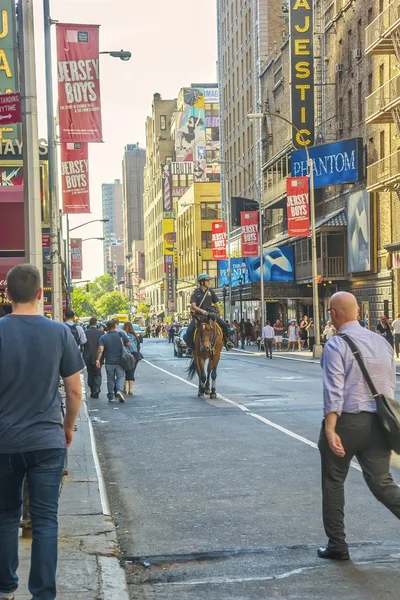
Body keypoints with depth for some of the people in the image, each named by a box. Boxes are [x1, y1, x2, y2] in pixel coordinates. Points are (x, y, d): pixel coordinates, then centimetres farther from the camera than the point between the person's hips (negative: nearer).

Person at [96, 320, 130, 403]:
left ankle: (110, 397, 15)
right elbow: (128, 344, 1)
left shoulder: (103, 337, -3)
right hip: (119, 361, -1)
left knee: (110, 379, 12)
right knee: (120, 377, 4)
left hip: (109, 362, 1)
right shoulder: (121, 334, -5)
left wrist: (98, 360, -17)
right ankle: (119, 390, -22)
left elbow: (100, 349, -14)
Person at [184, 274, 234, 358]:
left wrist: (218, 313, 3)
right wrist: (201, 310, -28)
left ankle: (226, 341, 7)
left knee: (224, 325, -15)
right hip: (198, 315, -3)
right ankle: (190, 348, -4)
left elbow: (216, 304, 14)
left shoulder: (211, 292, 8)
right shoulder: (196, 293, -3)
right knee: (189, 330, -23)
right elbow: (193, 306, -12)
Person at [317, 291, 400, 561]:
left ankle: (337, 546, 18)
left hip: (347, 420, -5)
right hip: (378, 423, 5)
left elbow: (334, 390, -19)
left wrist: (330, 430, -23)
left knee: (333, 483, 12)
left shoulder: (336, 345, -10)